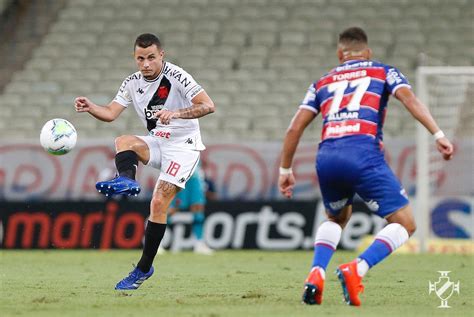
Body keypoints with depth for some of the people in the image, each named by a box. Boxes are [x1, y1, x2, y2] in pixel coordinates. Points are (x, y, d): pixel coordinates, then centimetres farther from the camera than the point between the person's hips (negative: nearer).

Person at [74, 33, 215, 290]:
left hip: (183, 145, -6)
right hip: (156, 143, 6)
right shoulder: (133, 83, 2)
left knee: (158, 203, -16)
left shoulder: (176, 77, -15)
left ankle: (144, 269, -11)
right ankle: (127, 180, -49)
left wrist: (175, 113, -35)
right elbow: (110, 113, -3)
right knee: (122, 142, -22)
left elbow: (208, 106, -21)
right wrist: (90, 108, -25)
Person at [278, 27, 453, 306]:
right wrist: (438, 135, -8)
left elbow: (295, 128, 20)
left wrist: (285, 170, 28)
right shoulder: (383, 72, 20)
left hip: (327, 157, 4)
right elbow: (409, 98, 0)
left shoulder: (323, 82, 27)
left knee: (336, 218, 32)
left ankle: (316, 274, 9)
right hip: (364, 154, -4)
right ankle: (356, 270, -18)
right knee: (405, 223, 4)